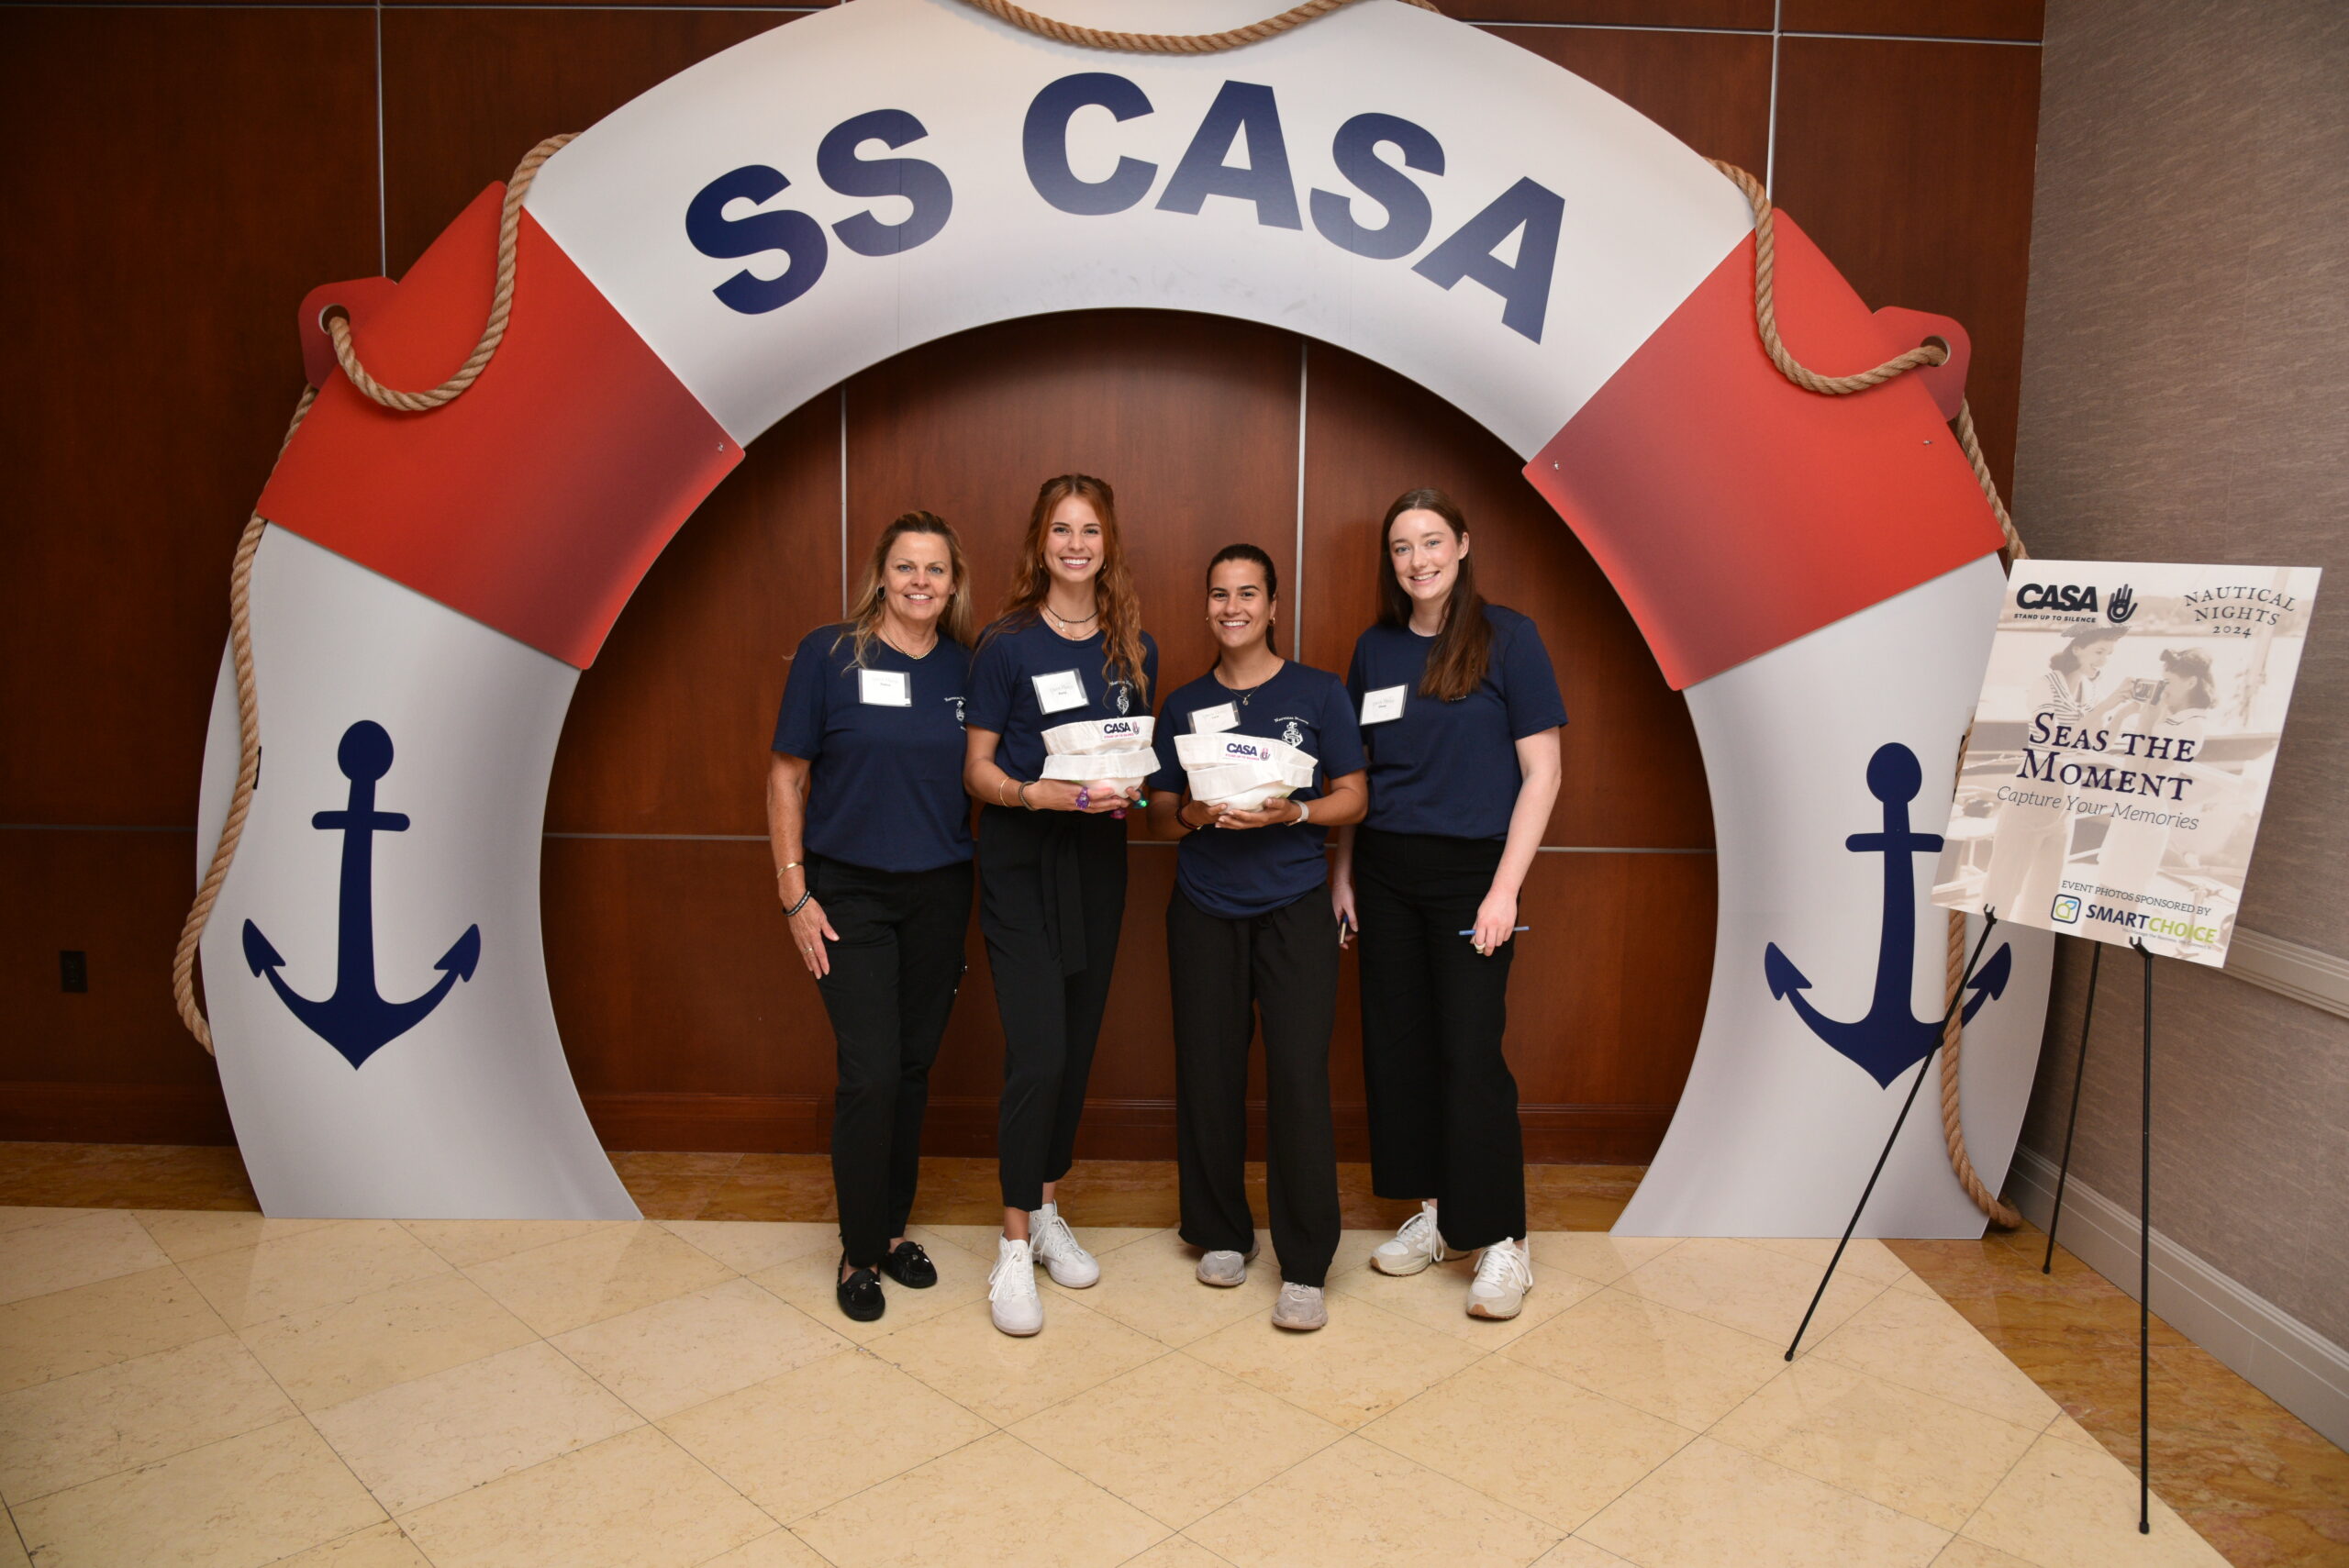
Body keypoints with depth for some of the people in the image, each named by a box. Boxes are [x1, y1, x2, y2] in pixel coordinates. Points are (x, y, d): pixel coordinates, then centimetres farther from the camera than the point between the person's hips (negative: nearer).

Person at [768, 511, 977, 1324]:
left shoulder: (966, 667, 4)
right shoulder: (828, 654, -6)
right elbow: (786, 775, -4)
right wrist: (794, 891, -8)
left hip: (940, 893, 4)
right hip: (849, 893, -3)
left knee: (913, 1068, 11)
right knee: (870, 1075, -7)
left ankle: (893, 1228, 29)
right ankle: (860, 1251, 13)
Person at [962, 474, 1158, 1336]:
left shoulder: (1134, 647, 7)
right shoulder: (1007, 643, -6)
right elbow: (977, 769, -5)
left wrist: (1131, 787, -5)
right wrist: (1038, 792, -23)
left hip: (1098, 862, 5)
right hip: (1021, 867, -4)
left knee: (1078, 1047, 12)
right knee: (1037, 1055, -10)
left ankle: (1047, 1209, 30)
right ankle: (1015, 1245, 5)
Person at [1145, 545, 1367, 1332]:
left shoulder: (1319, 693, 3)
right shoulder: (1184, 706, 9)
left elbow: (1353, 797, 3)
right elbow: (1159, 817, 11)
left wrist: (1291, 812, -15)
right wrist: (1193, 814, -11)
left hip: (1294, 907, -2)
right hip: (1204, 911, 2)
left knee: (1300, 1077, -8)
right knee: (1208, 1073, 4)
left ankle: (1305, 1268, 2)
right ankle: (1222, 1234, 24)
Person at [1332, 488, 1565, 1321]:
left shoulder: (1507, 638, -5)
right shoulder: (1375, 648, 9)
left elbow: (1541, 770, -7)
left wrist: (1505, 887, -13)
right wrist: (1342, 871, 9)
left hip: (1469, 870, -5)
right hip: (1384, 870, 5)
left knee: (1470, 1051, -5)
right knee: (1397, 1041, 8)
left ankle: (1501, 1242, 8)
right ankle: (1434, 1210, 24)